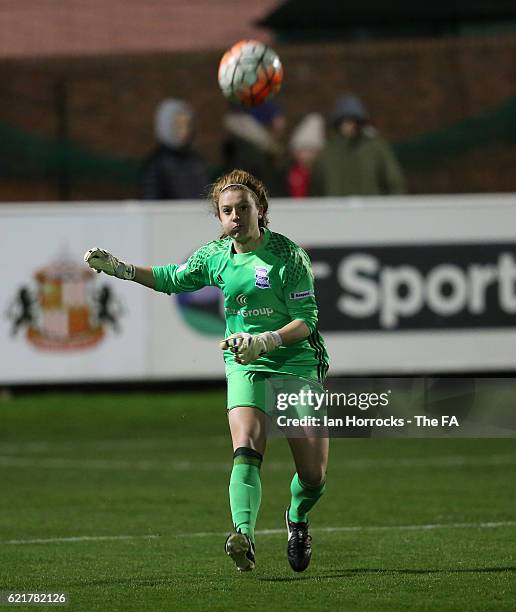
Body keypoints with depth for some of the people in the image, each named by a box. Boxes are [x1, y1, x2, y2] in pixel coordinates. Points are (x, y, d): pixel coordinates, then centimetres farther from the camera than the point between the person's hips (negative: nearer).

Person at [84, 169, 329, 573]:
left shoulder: (288, 255, -10)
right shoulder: (214, 256, 5)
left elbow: (307, 319, -11)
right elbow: (172, 279, 23)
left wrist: (266, 341, -26)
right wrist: (117, 267, 15)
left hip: (297, 362, -2)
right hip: (245, 367, 2)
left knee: (314, 475, -1)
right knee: (246, 449, -25)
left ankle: (297, 519, 33)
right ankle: (245, 538, -41)